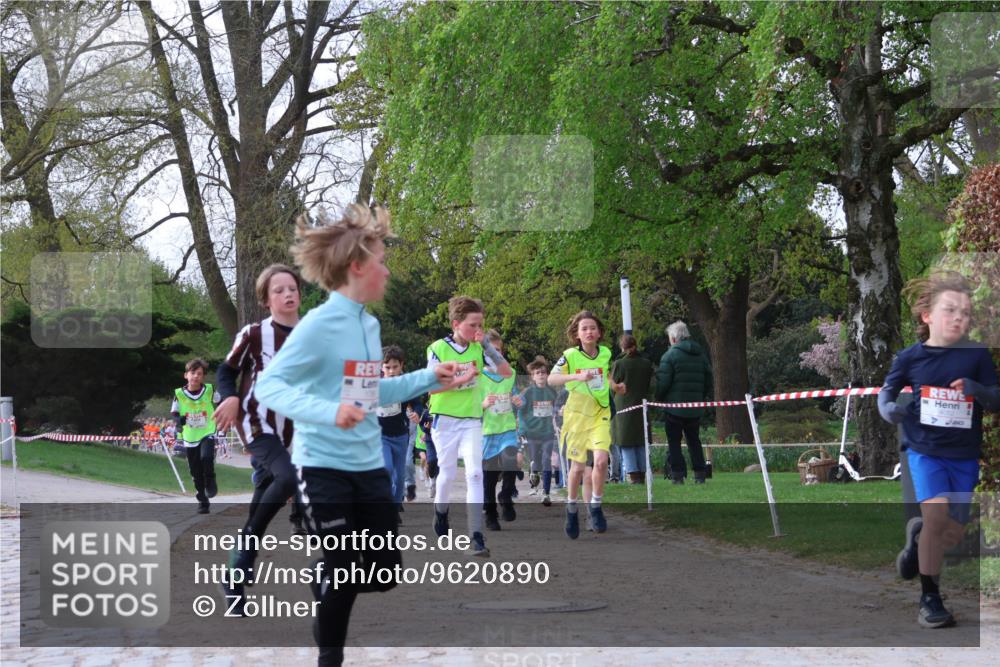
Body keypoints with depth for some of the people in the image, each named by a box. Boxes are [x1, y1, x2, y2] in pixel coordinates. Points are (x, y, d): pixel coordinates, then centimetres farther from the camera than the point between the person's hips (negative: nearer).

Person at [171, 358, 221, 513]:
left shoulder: (210, 390, -7)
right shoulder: (179, 394, -8)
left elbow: (221, 402, 10)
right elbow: (174, 413, -3)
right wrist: (179, 420, -24)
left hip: (207, 434, -1)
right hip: (189, 438, 1)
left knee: (206, 457, -28)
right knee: (196, 473, 6)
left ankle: (210, 481, 0)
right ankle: (202, 502, 21)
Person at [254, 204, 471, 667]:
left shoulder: (369, 324, 7)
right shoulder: (319, 325, -15)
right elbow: (267, 386, -20)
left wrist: (428, 379, 10)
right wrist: (328, 412, -34)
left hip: (369, 465, 7)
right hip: (324, 467, -7)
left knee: (385, 572, 7)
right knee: (343, 573, -3)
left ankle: (325, 612, 33)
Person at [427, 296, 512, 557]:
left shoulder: (479, 348, 2)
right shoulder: (439, 348, -7)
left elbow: (507, 372, -4)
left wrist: (487, 346, -12)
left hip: (472, 420, 2)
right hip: (444, 418, -2)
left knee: (475, 473, -13)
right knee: (447, 473, 7)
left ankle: (477, 536, -17)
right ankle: (441, 511, 40)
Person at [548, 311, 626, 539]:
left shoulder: (605, 353, 2)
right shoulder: (570, 356, -9)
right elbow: (551, 379, -22)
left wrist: (615, 386, 6)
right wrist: (577, 376, -35)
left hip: (601, 413, 2)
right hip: (577, 414, -2)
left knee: (601, 460, -17)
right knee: (578, 467, 2)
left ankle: (595, 507, 2)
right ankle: (571, 509, 25)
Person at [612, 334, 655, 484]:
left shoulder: (618, 364, -11)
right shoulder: (647, 363, 2)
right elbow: (650, 385, 9)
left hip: (623, 409, -4)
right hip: (641, 407, 4)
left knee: (627, 444, 1)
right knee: (641, 444, 11)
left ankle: (633, 474, -5)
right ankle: (642, 474, 11)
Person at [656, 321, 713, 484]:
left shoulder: (669, 355, -9)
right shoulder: (701, 355, 10)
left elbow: (663, 382, -14)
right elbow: (708, 381, 11)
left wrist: (659, 398, 2)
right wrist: (704, 398, 19)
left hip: (674, 407, -5)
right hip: (695, 408, 5)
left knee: (674, 441, 1)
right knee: (694, 440, 14)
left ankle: (678, 474, -4)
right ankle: (700, 474, 9)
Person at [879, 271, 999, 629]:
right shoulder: (910, 357, -4)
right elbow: (887, 389, 10)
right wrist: (888, 408, -12)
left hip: (965, 454, 2)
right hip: (924, 448, -2)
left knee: (954, 534, 7)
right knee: (936, 511, -22)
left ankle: (918, 535, 44)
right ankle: (929, 598, -10)